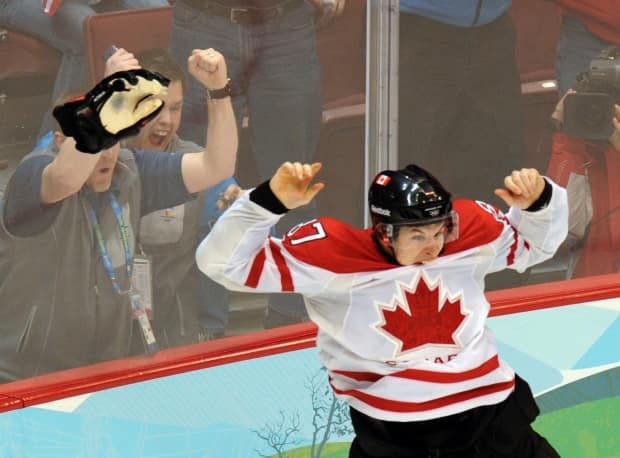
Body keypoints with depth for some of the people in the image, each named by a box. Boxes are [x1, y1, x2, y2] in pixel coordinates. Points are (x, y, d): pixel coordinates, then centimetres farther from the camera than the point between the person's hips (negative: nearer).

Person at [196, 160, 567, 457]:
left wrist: (538, 201, -5)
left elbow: (535, 243, 16)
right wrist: (269, 201, -26)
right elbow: (223, 263, -12)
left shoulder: (471, 229, -3)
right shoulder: (334, 252, -13)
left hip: (489, 410, 3)